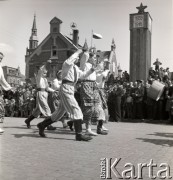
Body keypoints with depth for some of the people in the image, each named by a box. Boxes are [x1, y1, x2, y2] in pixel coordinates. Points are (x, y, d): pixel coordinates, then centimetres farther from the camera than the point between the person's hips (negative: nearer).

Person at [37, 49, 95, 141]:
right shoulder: (66, 64, -5)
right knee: (76, 110, -15)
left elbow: (82, 75, 30)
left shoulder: (75, 68, 21)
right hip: (66, 89, -9)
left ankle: (42, 125, 27)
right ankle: (79, 134, -14)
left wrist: (90, 70, 13)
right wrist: (77, 52, -21)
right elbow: (68, 62, -30)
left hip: (71, 90, 9)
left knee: (60, 112, 14)